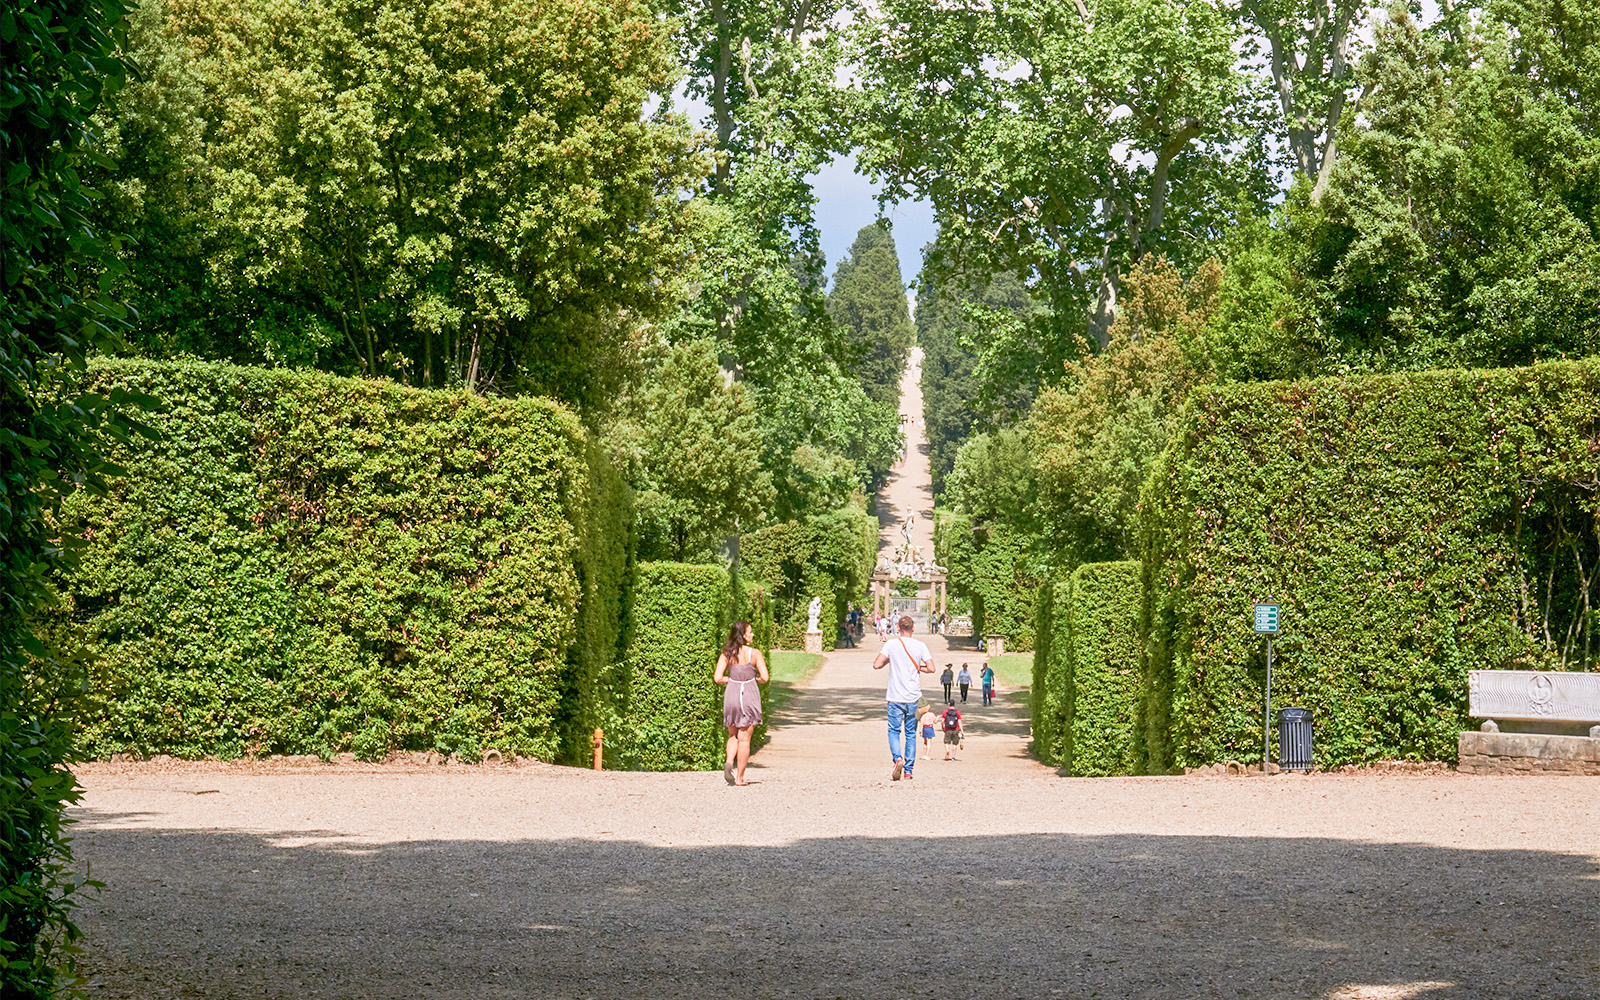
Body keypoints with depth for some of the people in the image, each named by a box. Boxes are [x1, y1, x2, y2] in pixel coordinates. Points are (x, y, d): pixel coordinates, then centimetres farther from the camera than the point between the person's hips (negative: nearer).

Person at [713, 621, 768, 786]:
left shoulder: (727, 654, 0)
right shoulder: (754, 653, -7)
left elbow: (717, 678, -6)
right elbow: (764, 678, -11)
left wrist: (732, 679, 11)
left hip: (731, 694, 2)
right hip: (749, 695, -2)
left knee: (733, 735, 20)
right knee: (744, 738, 5)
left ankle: (729, 763, -7)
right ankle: (740, 777, 6)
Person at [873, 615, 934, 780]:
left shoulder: (891, 644, -5)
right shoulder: (920, 646, -1)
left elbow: (876, 665, -11)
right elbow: (931, 668, -5)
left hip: (895, 697, -1)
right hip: (914, 698, 2)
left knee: (894, 731, 7)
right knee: (911, 733, 9)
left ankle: (898, 758, -19)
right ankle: (908, 770, 8)